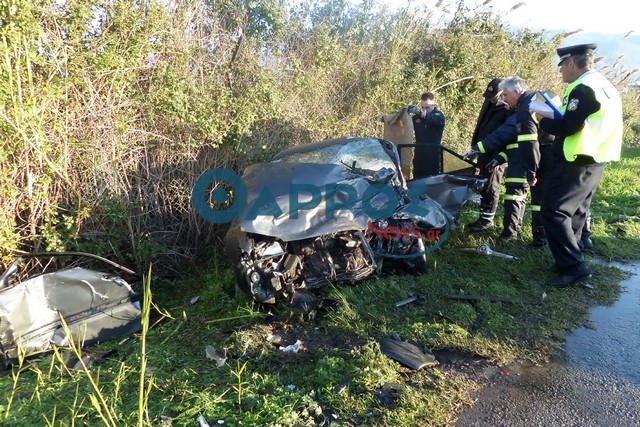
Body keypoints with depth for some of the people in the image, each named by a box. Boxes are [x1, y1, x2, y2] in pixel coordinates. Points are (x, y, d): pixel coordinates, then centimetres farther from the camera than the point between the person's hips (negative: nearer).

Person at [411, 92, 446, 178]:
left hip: (433, 158, -5)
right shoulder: (417, 116, 9)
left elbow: (435, 119, -31)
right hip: (419, 157, 5)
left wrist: (424, 115, -53)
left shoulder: (439, 116, -8)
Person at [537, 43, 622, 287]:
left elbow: (566, 127, -21)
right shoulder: (603, 85, 16)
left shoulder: (583, 89, -17)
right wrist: (556, 115, 13)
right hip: (594, 162, 10)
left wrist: (543, 120, -5)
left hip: (577, 164, -10)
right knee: (574, 213, 16)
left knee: (553, 211, -9)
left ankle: (574, 268, -9)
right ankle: (568, 261, 23)